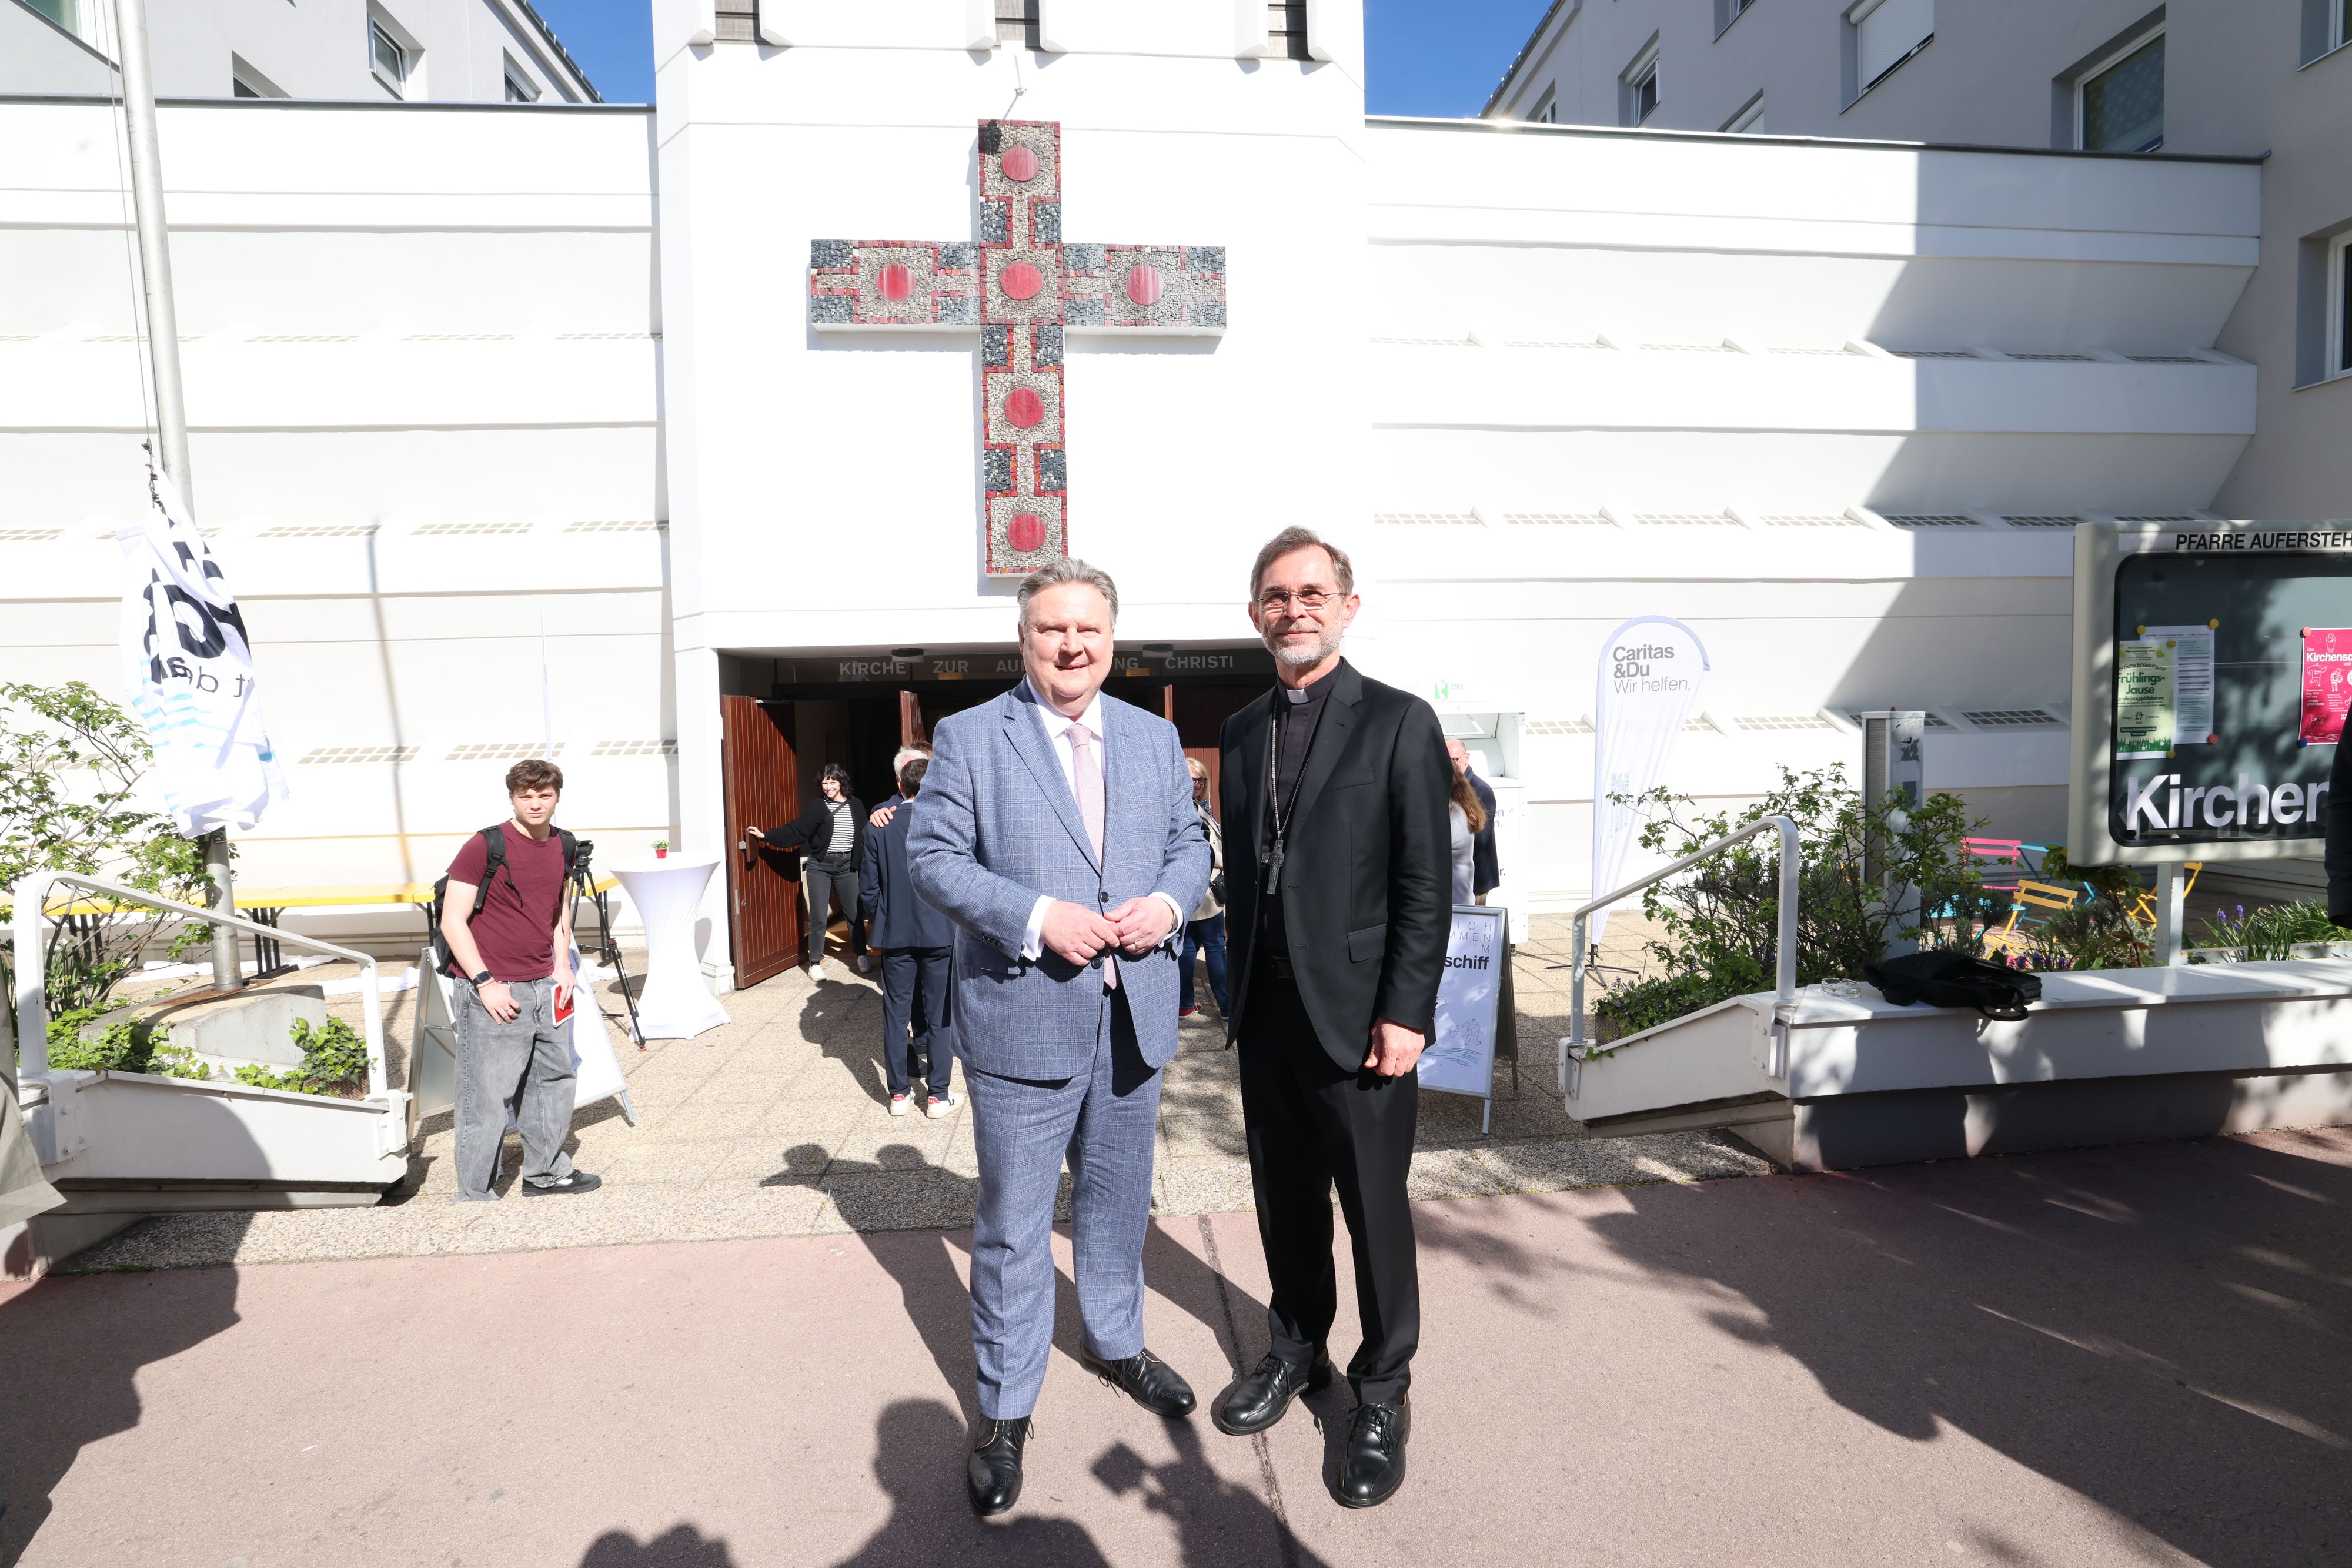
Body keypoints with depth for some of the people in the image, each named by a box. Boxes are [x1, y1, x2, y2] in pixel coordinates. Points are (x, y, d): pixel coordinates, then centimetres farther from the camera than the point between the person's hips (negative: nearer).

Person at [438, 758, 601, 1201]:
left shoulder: (564, 846, 8)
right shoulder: (485, 846, -11)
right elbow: (452, 921, -11)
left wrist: (562, 966, 11)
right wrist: (485, 982, -16)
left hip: (545, 987, 7)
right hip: (495, 992, -7)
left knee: (554, 1079, 17)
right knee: (487, 1097, -2)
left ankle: (545, 1172, 33)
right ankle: (474, 1195, 12)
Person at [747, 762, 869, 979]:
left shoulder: (856, 806, 2)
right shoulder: (818, 807, -1)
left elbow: (864, 837, 3)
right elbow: (795, 830, -1)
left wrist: (864, 868, 2)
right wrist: (767, 836, -8)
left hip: (847, 866, 1)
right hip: (819, 866, -1)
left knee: (855, 912, 7)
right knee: (818, 916, 0)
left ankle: (861, 955, 24)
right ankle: (815, 962, 12)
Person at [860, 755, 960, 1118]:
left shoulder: (880, 828, -3)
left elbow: (868, 888, 0)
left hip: (895, 935, 2)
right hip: (940, 933, -1)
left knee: (896, 1014, 11)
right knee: (938, 1016, 7)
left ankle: (899, 1093, 19)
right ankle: (937, 1096, 13)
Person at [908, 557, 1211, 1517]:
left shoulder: (1156, 738, 9)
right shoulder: (969, 738, -5)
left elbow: (1190, 842, 12)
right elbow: (933, 856, -9)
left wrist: (1170, 901, -10)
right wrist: (1035, 918, -21)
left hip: (1132, 1021, 4)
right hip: (1021, 1019, -4)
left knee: (1118, 1201, 22)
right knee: (1013, 1225, 8)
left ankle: (1116, 1343, 46)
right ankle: (1003, 1410, 27)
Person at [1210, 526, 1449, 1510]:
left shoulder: (1399, 723, -6)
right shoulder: (1241, 733, 10)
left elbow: (1425, 885, -9)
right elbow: (1240, 872, 12)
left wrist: (1406, 1013, -13)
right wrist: (1237, 989, 9)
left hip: (1356, 1013, -4)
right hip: (1266, 1013, 5)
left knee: (1375, 1208, 8)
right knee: (1285, 1198, 18)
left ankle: (1382, 1393, 29)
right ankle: (1296, 1352, 40)